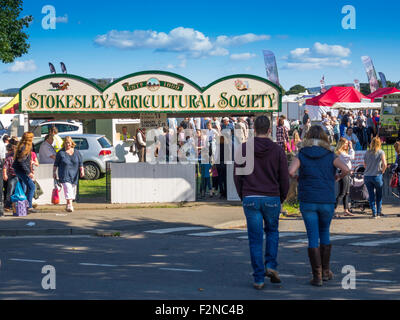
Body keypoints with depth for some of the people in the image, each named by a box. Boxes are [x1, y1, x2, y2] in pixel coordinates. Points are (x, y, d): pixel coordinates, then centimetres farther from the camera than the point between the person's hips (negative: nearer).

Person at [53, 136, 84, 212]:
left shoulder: (77, 152, 8)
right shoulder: (61, 153, 0)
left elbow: (80, 163, 11)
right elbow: (56, 164, 5)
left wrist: (82, 170, 1)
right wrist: (54, 172, 3)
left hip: (74, 175, 4)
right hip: (64, 175, -4)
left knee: (73, 190, 10)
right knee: (68, 189, -17)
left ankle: (68, 205, 24)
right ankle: (70, 205, -23)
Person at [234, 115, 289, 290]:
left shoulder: (243, 149, 0)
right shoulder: (277, 150, -1)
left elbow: (237, 176, 3)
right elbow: (284, 178, 1)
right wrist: (281, 199, 15)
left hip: (250, 198, 0)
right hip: (272, 198, 0)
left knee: (255, 239, 4)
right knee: (272, 231, 22)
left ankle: (259, 278, 3)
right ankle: (271, 265, 6)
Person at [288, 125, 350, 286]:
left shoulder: (302, 155, 1)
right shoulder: (330, 155, 3)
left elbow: (291, 171, -15)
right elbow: (346, 169, -10)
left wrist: (298, 177, 5)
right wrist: (336, 178, 8)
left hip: (307, 201, -1)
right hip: (327, 200, 1)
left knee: (312, 237, 1)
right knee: (324, 234, 19)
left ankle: (317, 276, -2)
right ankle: (325, 271, 22)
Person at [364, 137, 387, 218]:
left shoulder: (367, 153, 6)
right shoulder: (381, 152, -4)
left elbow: (365, 165, 12)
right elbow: (384, 164, -12)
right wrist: (382, 172, 3)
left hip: (367, 176, 3)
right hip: (377, 176, -2)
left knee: (371, 195, 6)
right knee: (379, 195, 13)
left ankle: (374, 213, 3)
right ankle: (379, 212, 15)